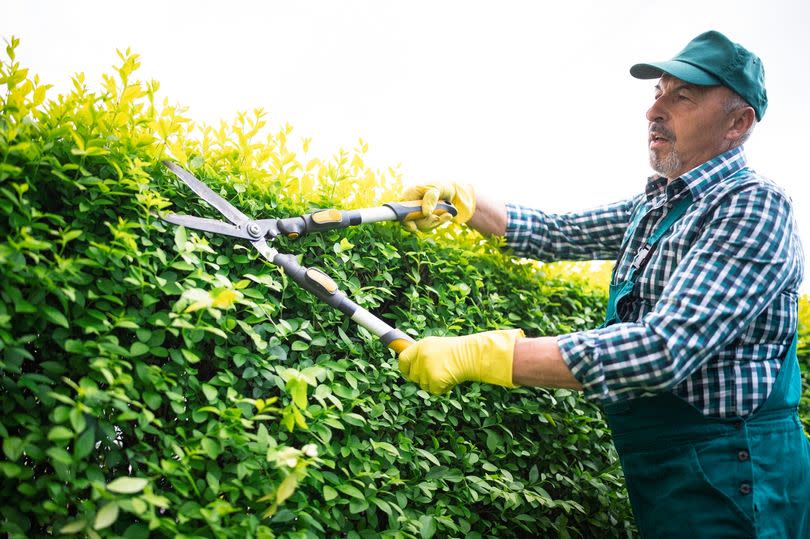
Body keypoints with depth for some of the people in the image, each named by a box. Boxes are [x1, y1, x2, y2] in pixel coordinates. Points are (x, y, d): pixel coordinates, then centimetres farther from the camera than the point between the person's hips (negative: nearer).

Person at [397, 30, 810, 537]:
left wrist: (477, 354, -34)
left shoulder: (753, 207, -20)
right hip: (654, 470, 8)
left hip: (726, 485, -8)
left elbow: (664, 348, -31)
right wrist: (461, 199, -2)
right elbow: (556, 233, 15)